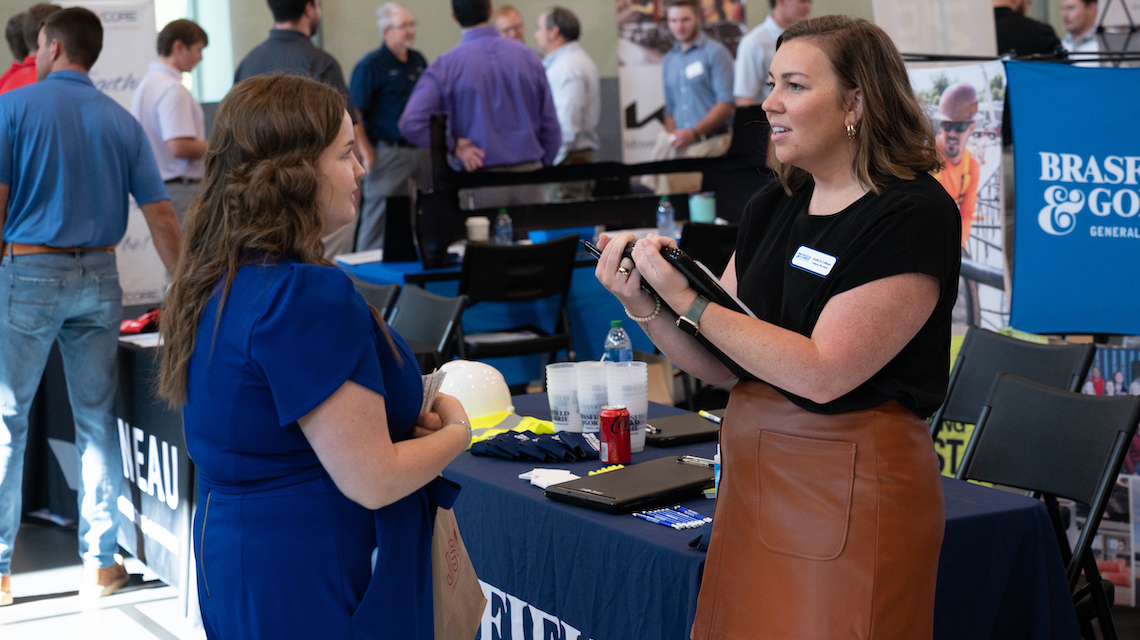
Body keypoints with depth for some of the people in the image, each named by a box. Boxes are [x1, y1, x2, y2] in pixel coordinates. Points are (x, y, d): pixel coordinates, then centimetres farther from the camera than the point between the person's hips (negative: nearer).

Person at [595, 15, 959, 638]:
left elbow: (821, 372, -21)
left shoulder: (913, 213, -14)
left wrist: (687, 299, -19)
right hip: (754, 471, 7)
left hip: (851, 486, -7)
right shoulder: (773, 207, 9)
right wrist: (644, 306, -7)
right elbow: (720, 363, 11)